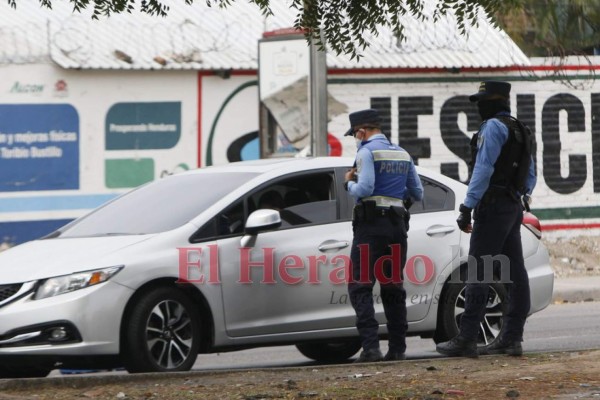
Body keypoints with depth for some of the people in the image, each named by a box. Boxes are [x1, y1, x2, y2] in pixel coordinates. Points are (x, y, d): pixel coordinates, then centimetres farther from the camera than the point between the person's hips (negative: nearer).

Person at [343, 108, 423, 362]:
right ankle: (398, 348, 7)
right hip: (396, 225, 7)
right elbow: (417, 193, 16)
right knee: (393, 287, 11)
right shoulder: (402, 154, 14)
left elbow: (364, 189, -20)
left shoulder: (367, 152, -8)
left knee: (360, 287, -6)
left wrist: (349, 183, 0)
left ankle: (371, 346, -19)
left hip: (370, 226, -7)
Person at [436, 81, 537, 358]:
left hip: (493, 207, -10)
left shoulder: (493, 127, -10)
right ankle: (511, 338, 6)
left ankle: (466, 340, -13)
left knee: (478, 272, -10)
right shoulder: (518, 130, 19)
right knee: (514, 273, 6)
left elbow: (483, 170, -18)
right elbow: (530, 175, 23)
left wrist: (467, 207, -18)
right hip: (514, 208, 10)